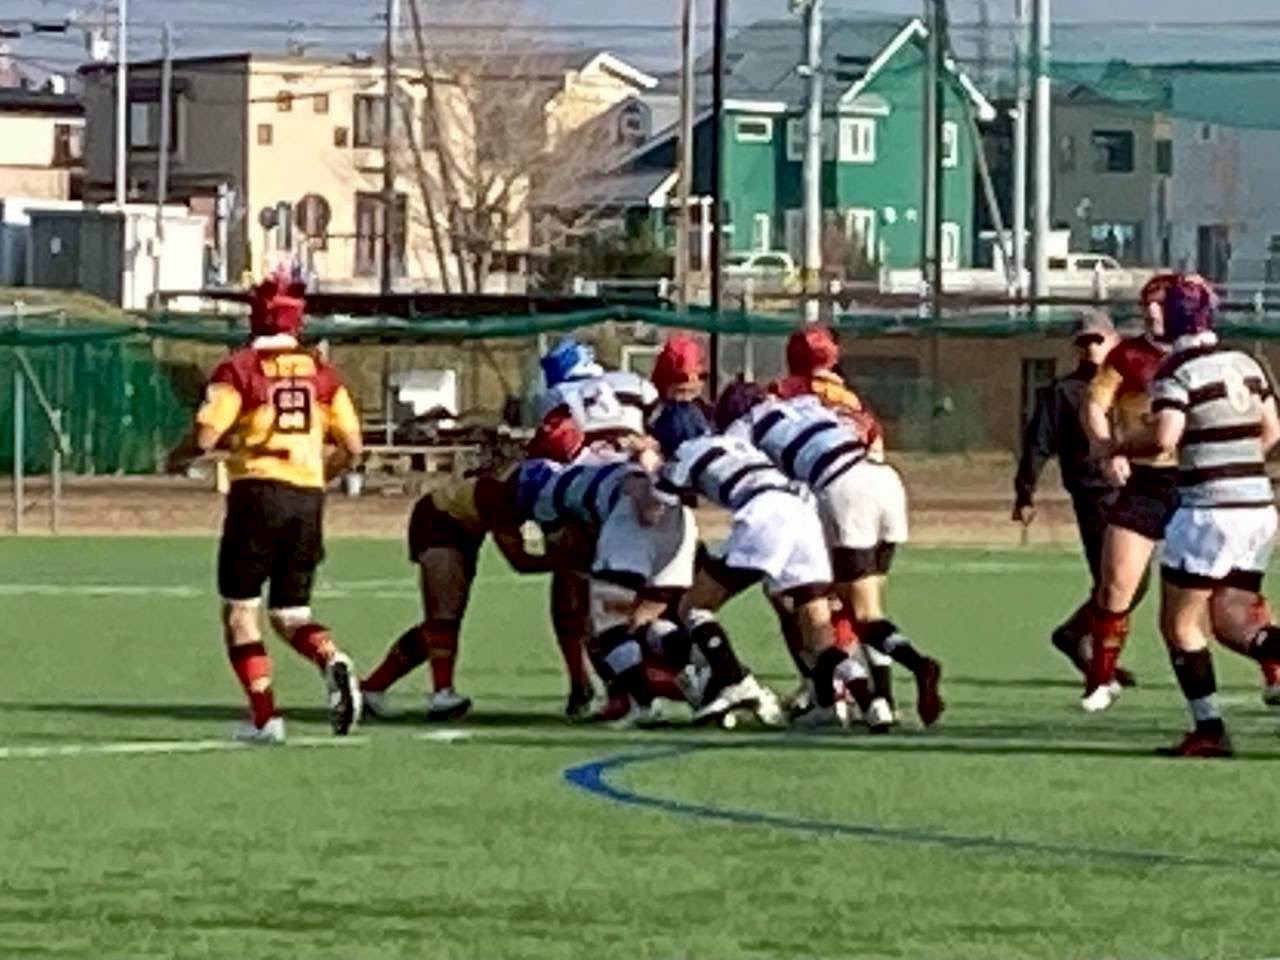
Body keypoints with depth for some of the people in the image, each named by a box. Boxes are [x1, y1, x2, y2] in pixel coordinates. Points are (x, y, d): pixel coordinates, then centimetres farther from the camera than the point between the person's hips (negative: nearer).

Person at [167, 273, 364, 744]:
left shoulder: (240, 369, -5)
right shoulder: (321, 373, 9)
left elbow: (205, 437, -11)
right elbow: (351, 447, 9)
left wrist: (177, 457, 11)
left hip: (258, 492, -4)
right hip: (308, 495, 5)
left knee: (240, 611, 7)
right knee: (290, 612, 14)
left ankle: (264, 715, -1)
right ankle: (332, 660, -16)